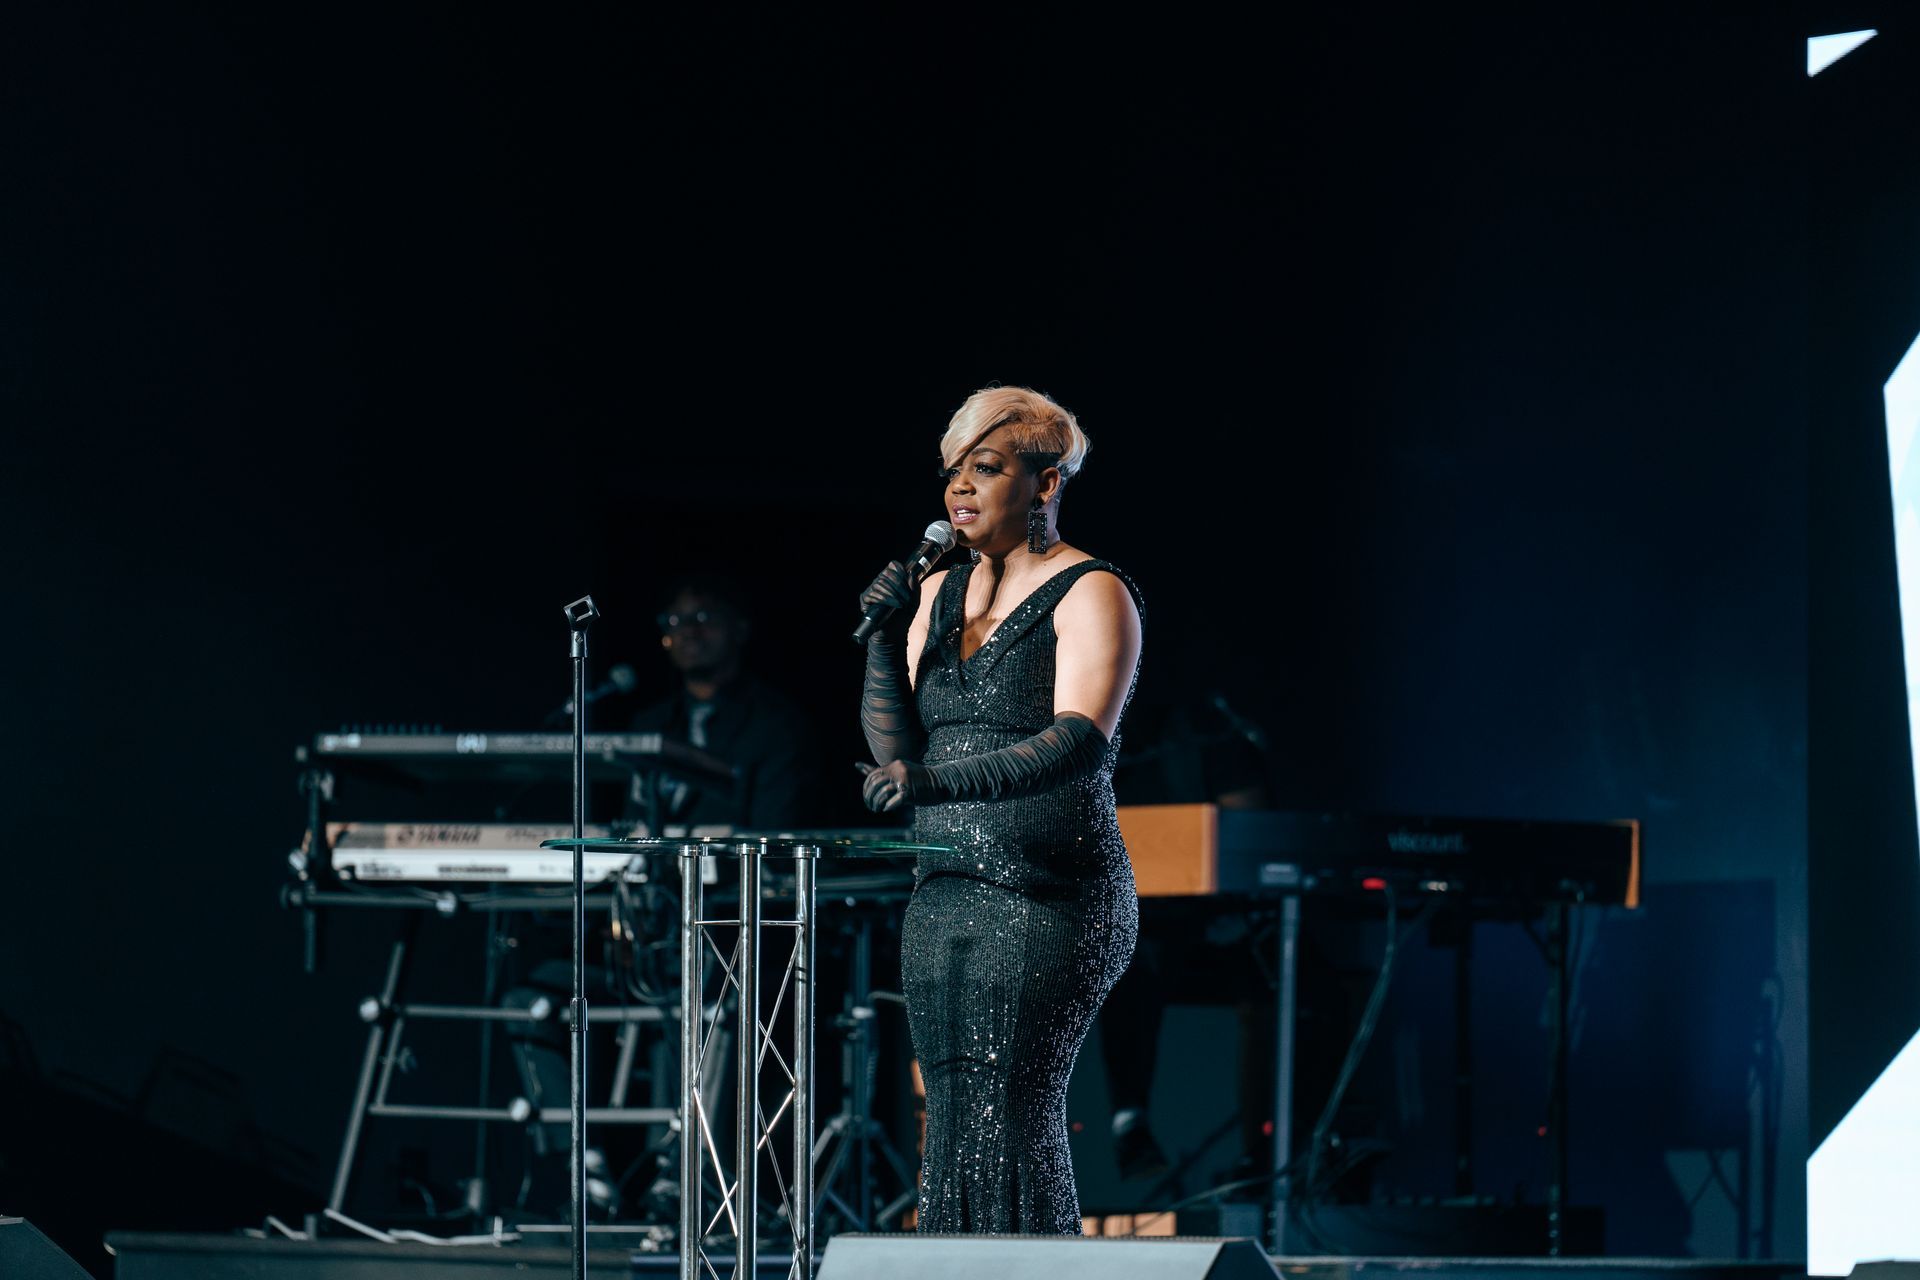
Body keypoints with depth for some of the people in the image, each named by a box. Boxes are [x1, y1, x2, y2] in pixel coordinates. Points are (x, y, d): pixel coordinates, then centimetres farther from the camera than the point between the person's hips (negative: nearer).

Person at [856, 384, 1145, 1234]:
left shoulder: (1090, 594, -6)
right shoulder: (940, 594, 15)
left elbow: (1080, 742, -22)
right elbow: (896, 748, 11)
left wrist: (942, 781, -34)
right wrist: (886, 641, -5)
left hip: (1048, 898, -7)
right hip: (945, 895, 7)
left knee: (1011, 1119, -14)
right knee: (951, 1127, 3)